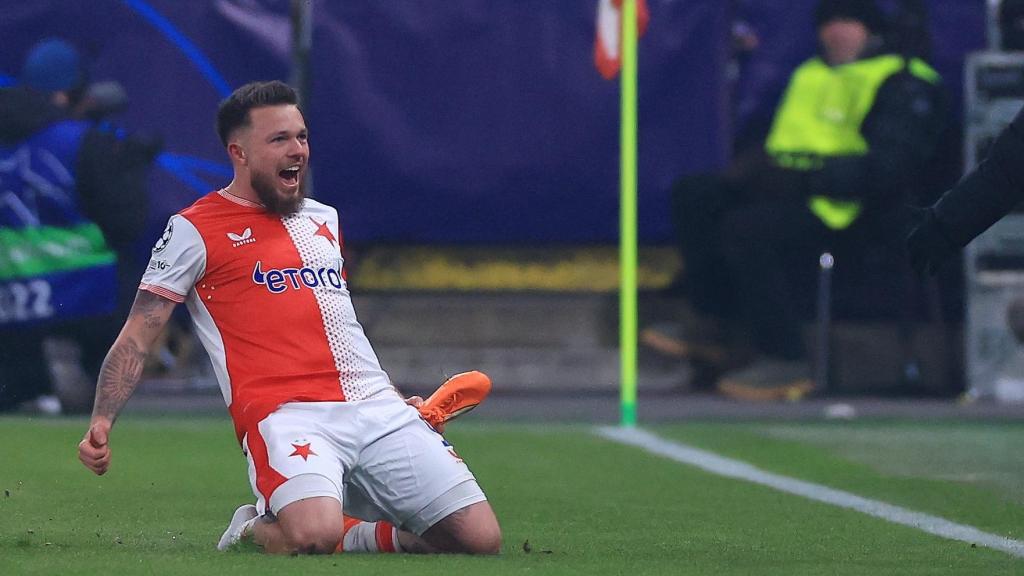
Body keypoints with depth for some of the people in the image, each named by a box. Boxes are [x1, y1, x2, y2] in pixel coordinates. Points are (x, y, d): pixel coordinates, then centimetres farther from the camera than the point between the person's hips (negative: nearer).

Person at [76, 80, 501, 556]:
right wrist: (101, 424, -10)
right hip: (285, 414, -6)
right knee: (314, 537, -35)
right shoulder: (194, 231, 4)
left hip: (378, 409, 6)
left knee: (481, 538, -10)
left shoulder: (323, 219, 22)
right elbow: (135, 339, 3)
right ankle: (258, 530, 1)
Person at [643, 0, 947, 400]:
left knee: (745, 228, -30)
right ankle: (714, 326, -3)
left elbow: (890, 167, -19)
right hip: (795, 191, 9)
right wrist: (761, 163, 3)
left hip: (846, 211, -9)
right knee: (694, 196, 0)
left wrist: (804, 176, -23)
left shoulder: (902, 84, -7)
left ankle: (785, 362, -26)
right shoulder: (812, 75, 22)